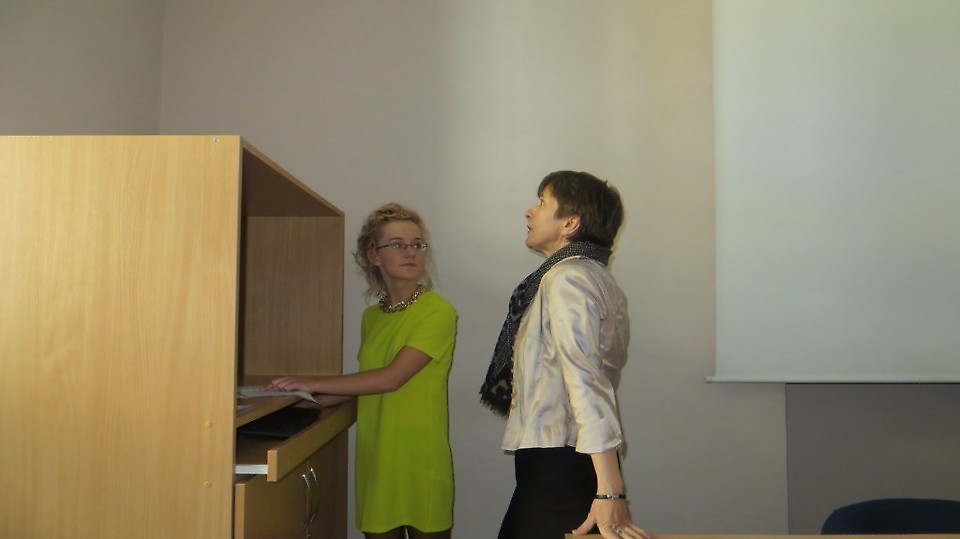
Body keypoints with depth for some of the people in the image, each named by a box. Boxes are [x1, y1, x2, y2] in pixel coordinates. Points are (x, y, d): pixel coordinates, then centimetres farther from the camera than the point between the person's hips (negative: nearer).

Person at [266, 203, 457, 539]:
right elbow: (370, 385, 13)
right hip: (374, 456, 5)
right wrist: (310, 399, 2)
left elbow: (392, 378, -18)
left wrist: (315, 383, -13)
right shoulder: (371, 317, 10)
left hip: (420, 458, -5)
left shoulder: (438, 312, -11)